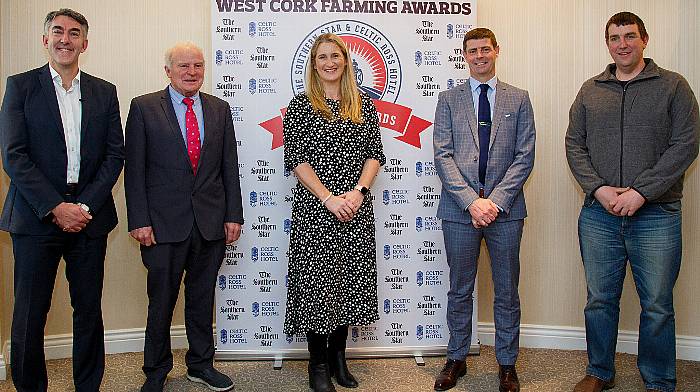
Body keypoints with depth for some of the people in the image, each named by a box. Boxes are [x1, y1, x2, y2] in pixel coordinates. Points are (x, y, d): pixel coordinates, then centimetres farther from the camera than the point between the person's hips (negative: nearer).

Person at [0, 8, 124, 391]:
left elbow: (115, 155, 4)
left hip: (89, 216, 2)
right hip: (36, 217, -2)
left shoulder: (104, 92, 10)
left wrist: (85, 207, -7)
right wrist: (55, 208, -13)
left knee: (89, 310, 9)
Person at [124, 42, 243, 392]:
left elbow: (229, 166, 8)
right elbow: (134, 169, -3)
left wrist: (233, 215, 3)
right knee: (161, 300, 7)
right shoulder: (144, 107, 0)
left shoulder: (219, 109, 9)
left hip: (211, 222, 3)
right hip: (164, 222, -3)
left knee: (202, 297, 14)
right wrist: (139, 220, -9)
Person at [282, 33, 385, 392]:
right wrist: (329, 198, -14)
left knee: (352, 279, 8)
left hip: (357, 209, 4)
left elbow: (375, 154, 7)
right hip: (314, 208, -3)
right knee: (317, 280, 0)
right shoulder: (301, 104, 1)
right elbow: (296, 159, -6)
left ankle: (338, 355, 25)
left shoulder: (364, 105, 11)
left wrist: (358, 191, -9)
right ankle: (318, 363, 17)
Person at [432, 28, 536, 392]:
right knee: (459, 290, 11)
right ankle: (456, 359, 27)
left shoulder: (518, 99, 8)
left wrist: (496, 200, -11)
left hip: (505, 209, 0)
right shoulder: (448, 99, 7)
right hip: (459, 210, 0)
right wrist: (471, 200, -13)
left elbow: (524, 156, 1)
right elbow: (443, 155, -2)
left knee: (506, 292, 10)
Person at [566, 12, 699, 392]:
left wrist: (641, 192, -14)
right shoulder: (590, 90, 10)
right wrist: (599, 189, -9)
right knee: (600, 300, 11)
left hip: (656, 214, -2)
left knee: (657, 307, 5)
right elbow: (574, 144, 6)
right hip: (598, 214, 2)